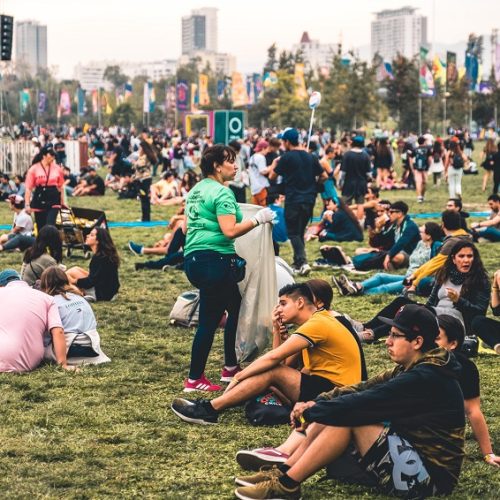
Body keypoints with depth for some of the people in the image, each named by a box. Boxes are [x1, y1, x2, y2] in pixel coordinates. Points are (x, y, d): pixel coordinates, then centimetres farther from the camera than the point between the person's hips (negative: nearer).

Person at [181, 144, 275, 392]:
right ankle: (194, 379, 2)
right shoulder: (222, 192, -12)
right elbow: (230, 230, -21)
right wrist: (257, 219, -12)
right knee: (209, 321, -2)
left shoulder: (196, 190, 16)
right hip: (215, 260, -10)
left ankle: (230, 368, 27)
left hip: (193, 258, 10)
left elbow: (186, 227, 20)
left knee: (235, 308, 21)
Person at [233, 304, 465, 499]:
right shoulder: (413, 369, 9)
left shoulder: (424, 379, -21)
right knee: (331, 417, 1)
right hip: (413, 457, 10)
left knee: (350, 417, -20)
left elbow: (364, 402, -23)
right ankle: (283, 472, -2)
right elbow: (365, 388, 4)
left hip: (429, 476, -10)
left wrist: (311, 412, -12)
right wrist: (316, 404, -9)